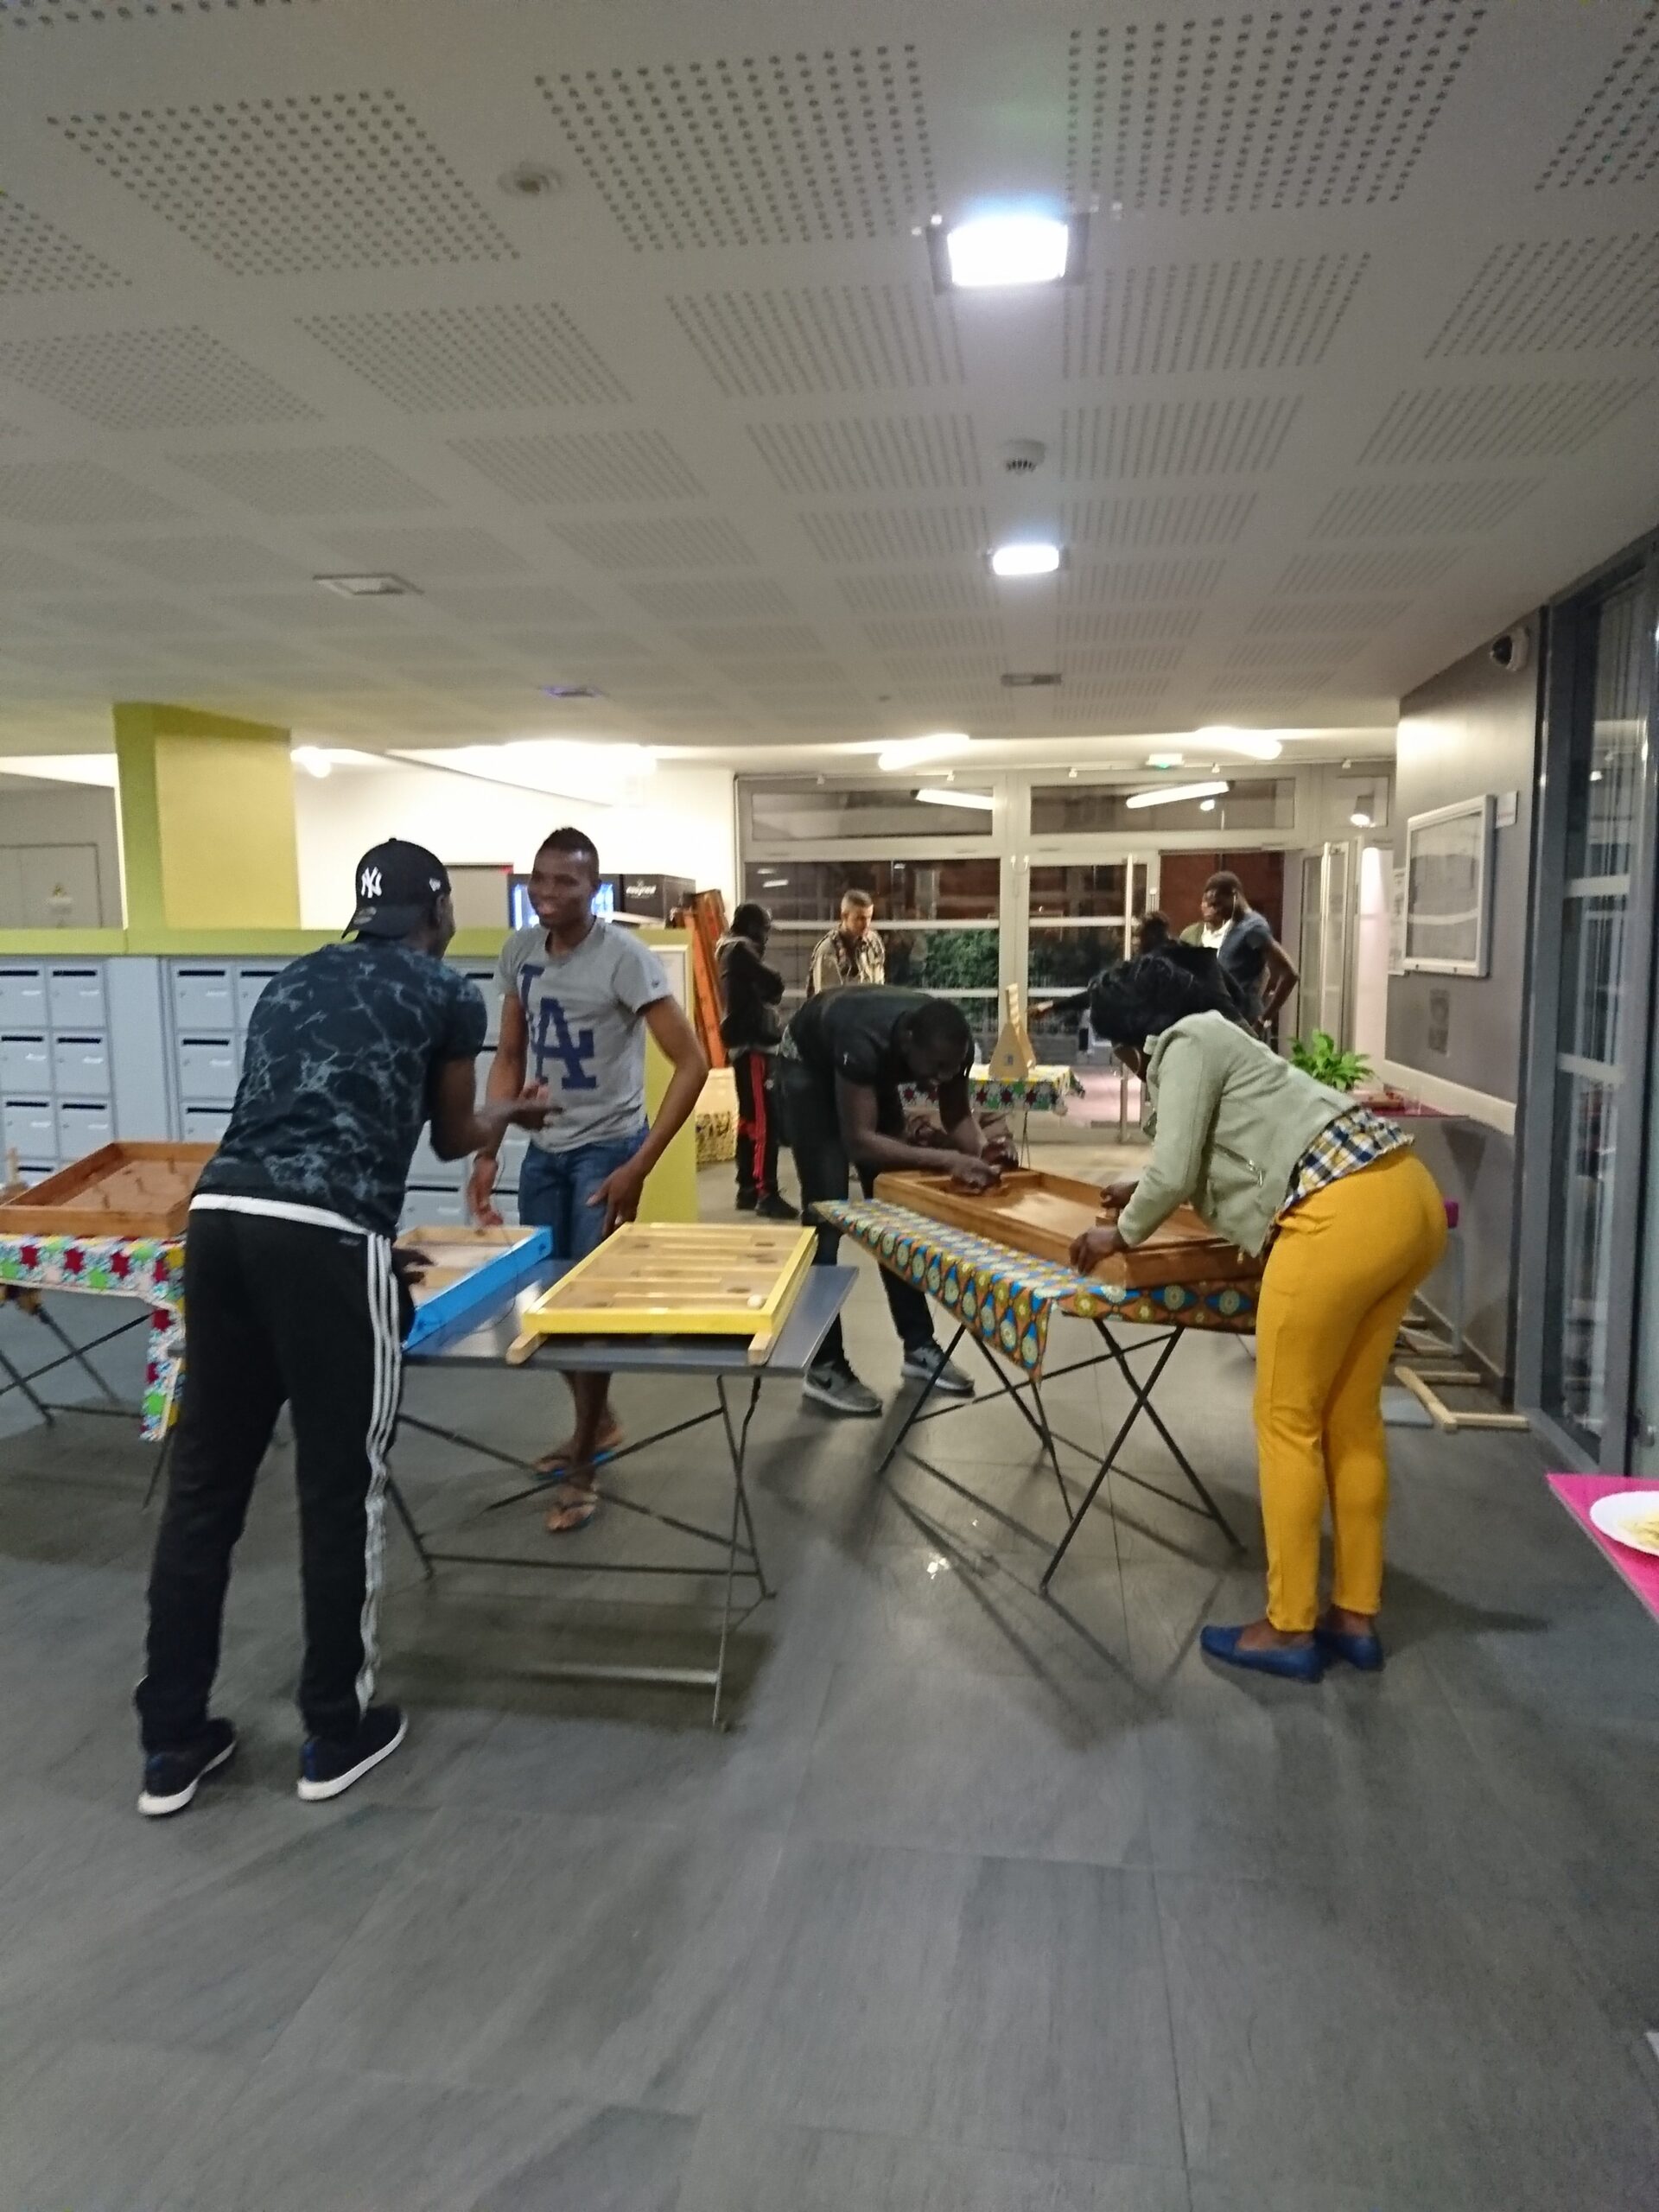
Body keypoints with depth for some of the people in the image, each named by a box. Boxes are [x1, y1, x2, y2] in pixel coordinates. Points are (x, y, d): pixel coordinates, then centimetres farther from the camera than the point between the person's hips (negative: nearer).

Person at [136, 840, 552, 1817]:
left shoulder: (292, 981, 25)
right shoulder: (449, 994, 9)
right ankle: (337, 1734, 23)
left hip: (221, 1216, 6)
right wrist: (512, 1112, 44)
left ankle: (172, 1744, 25)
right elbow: (453, 1140, 21)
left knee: (204, 1482, 13)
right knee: (341, 1490, 8)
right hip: (324, 1237, -6)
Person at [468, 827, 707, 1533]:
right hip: (544, 1148, 6)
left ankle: (582, 1470, 13)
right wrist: (487, 1152, 1)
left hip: (607, 1148, -6)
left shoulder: (623, 956, -18)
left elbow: (691, 1063, -19)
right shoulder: (518, 952, 1)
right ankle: (597, 1421, 36)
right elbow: (510, 1059, 11)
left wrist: (640, 1167, -22)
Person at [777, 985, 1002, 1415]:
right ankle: (824, 1367, -5)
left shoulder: (950, 1045, -28)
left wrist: (981, 1149, -36)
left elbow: (957, 1116, -14)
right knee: (826, 1214, -11)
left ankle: (918, 1346, 13)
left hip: (875, 1074, 6)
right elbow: (858, 1140, -43)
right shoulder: (865, 1043, -45)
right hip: (810, 1066, -6)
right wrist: (944, 1159, -51)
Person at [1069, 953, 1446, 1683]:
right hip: (1408, 1196, 10)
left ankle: (1289, 1630, 11)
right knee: (1351, 1418, 16)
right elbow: (1231, 1156, 47)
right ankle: (1355, 1616, 25)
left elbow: (1174, 1174, -5)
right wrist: (1145, 1191, 59)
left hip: (1345, 1215, -10)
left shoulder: (1184, 1044, 1)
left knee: (1288, 1421, 1)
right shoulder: (1216, 1038, 29)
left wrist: (1123, 1234, 13)